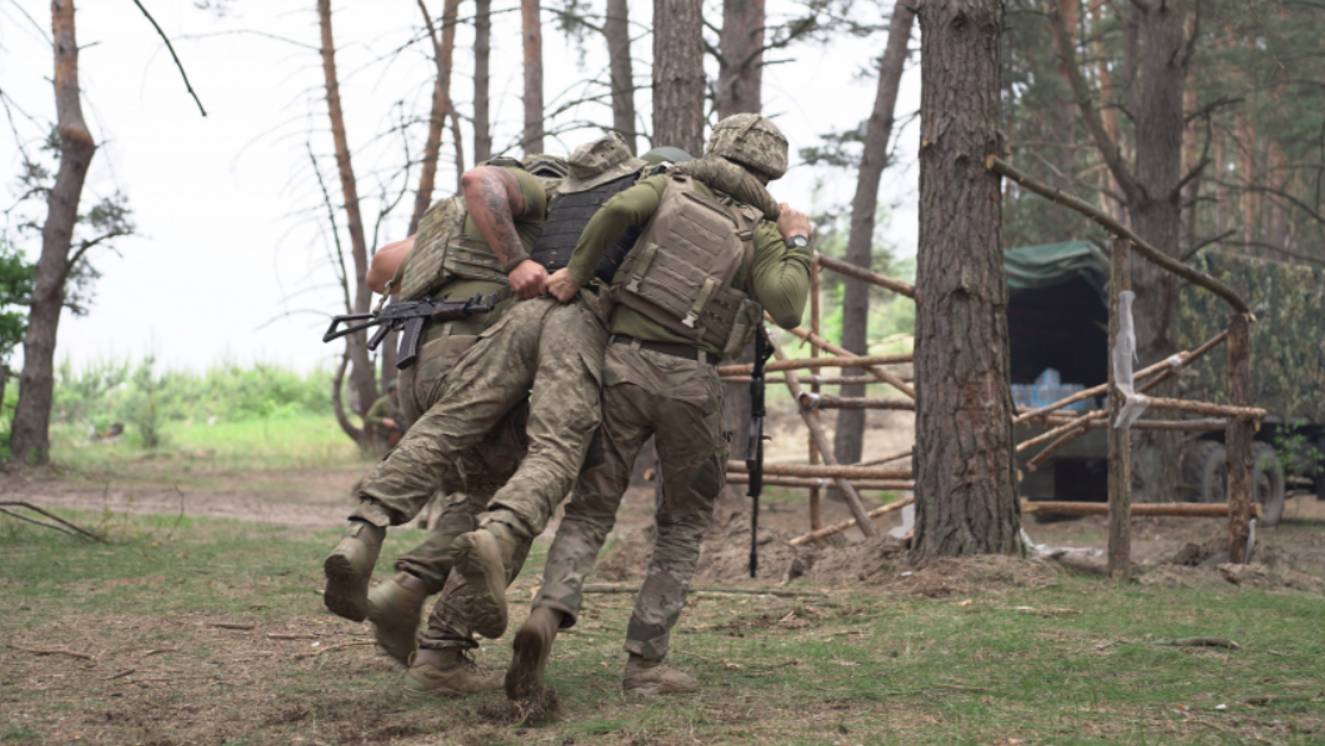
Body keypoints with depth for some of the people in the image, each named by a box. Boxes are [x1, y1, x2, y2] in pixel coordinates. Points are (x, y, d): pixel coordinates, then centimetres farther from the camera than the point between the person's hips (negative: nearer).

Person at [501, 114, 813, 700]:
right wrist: (798, 245, 4)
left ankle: (547, 616, -19)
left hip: (624, 365, 2)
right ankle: (645, 662, 8)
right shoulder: (761, 233, 5)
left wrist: (576, 273, -1)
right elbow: (787, 309, -12)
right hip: (689, 384, -1)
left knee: (589, 512, 9)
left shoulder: (671, 185, 10)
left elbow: (619, 208, -12)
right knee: (684, 524, 16)